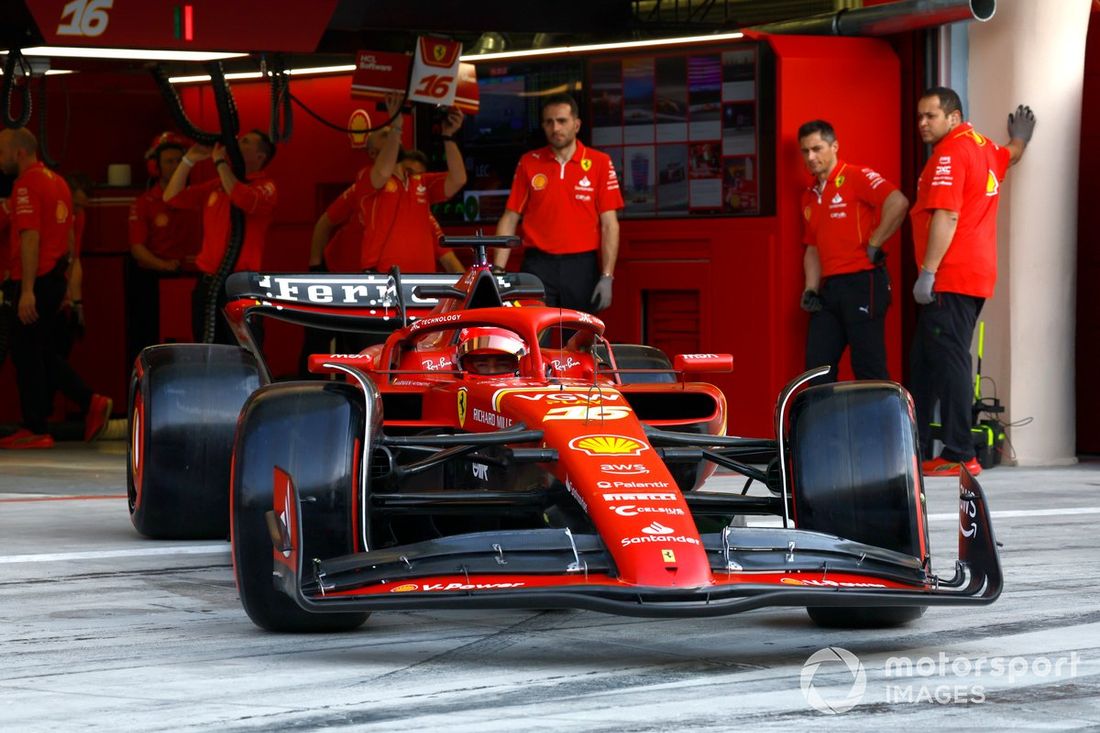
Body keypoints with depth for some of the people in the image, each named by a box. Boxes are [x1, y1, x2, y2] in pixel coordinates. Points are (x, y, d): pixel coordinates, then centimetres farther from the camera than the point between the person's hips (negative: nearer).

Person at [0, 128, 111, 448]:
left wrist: (27, 291, -24)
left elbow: (30, 239, -21)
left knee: (27, 353, -1)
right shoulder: (57, 181, 16)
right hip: (56, 278, 9)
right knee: (41, 352, 15)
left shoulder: (27, 184, -14)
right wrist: (66, 280, 25)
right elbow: (69, 237, 21)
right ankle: (92, 403, 7)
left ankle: (34, 430, 2)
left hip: (35, 281, -9)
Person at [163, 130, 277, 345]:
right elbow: (172, 197, 14)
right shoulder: (215, 186, 15)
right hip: (206, 284, 6)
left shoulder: (265, 187, -3)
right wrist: (189, 159, 6)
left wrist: (220, 162, -14)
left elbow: (244, 200, -24)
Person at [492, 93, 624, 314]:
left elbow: (609, 224, 2)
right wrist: (497, 271, -1)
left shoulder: (600, 163, 4)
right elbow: (510, 219, 9)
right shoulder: (528, 164, 9)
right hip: (538, 268, 1)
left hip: (582, 269, -1)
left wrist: (607, 277, -7)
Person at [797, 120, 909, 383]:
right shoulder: (810, 196, 19)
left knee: (869, 369, -6)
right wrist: (811, 289, 10)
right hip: (829, 289, 8)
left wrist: (874, 245, -16)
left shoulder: (856, 177, -6)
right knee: (817, 368, 6)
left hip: (862, 282, -8)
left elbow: (898, 203, -21)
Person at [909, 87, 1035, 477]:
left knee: (948, 360, -11)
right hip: (978, 274, 10)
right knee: (924, 361, 12)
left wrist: (928, 272, -22)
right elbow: (1011, 154, 41)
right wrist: (1020, 138, 61)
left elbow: (946, 217, -21)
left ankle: (959, 456, -14)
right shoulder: (985, 148, 17)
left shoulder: (949, 154, -11)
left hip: (950, 278, -10)